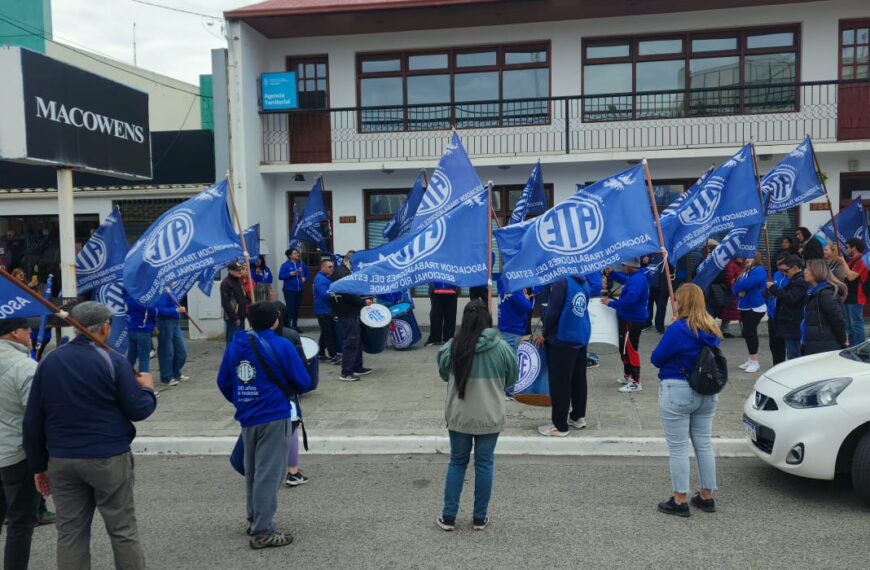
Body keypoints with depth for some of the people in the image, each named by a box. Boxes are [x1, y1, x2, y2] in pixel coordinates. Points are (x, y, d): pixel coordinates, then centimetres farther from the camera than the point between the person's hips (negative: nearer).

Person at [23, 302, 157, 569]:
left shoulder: (48, 362, 4)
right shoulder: (112, 361, -11)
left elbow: (33, 421, 7)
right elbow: (138, 411, -9)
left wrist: (38, 465, 15)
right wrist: (147, 389, 11)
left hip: (61, 460, 5)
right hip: (108, 458, -4)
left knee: (70, 533, 12)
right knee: (123, 531, 6)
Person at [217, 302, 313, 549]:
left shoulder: (235, 345, 4)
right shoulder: (281, 346, -13)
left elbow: (223, 383, 11)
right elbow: (304, 383, -10)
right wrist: (288, 387, 12)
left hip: (247, 418, 6)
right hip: (275, 418, -6)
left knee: (253, 471, 21)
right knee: (269, 474, 0)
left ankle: (254, 519, 34)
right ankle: (262, 532, 5)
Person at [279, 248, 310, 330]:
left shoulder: (302, 265, 8)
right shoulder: (285, 265, -5)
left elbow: (308, 274, 14)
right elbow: (281, 276, -11)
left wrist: (305, 278, -7)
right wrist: (290, 274, -21)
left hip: (299, 290, 5)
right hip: (289, 290, -5)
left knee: (297, 308, 10)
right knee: (290, 308, -9)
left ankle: (295, 325, 20)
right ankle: (287, 326, -4)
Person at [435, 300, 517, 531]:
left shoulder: (452, 347, -9)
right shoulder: (501, 347, -11)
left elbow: (444, 375, 6)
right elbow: (512, 378, 3)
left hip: (458, 416, 1)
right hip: (490, 417, -1)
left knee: (457, 463, 15)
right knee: (484, 464, 13)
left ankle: (448, 517, 20)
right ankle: (480, 518, 23)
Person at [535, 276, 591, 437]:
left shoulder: (561, 282, -14)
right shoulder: (584, 283, 9)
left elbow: (553, 312, -17)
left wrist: (545, 334, -4)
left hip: (563, 339, -8)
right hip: (582, 339, 8)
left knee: (560, 383, -1)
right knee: (578, 380, 16)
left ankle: (559, 425, 4)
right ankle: (578, 417, 27)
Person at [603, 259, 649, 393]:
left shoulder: (637, 279, -23)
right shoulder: (635, 277, 11)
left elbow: (630, 299, -33)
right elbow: (624, 280, 30)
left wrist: (611, 303, -24)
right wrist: (611, 273, 14)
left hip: (632, 321, -11)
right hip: (629, 319, 11)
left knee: (629, 350, -7)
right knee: (625, 349, 20)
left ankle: (636, 383, -1)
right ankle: (628, 376, 33)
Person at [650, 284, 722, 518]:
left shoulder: (678, 330, -18)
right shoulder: (712, 330, 4)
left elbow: (656, 359, -11)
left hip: (677, 393, -7)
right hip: (707, 393, 7)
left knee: (678, 448, 2)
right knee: (704, 444, 15)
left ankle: (680, 501, 8)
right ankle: (707, 496, 26)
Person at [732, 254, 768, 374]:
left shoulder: (759, 271, -12)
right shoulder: (745, 271, 15)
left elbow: (747, 284, -25)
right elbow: (734, 288, 12)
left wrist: (738, 286, -4)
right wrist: (739, 292, -11)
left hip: (755, 307, -9)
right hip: (745, 307, 9)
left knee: (748, 332, -10)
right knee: (749, 333, 13)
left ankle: (754, 362, -3)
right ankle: (751, 359, 21)